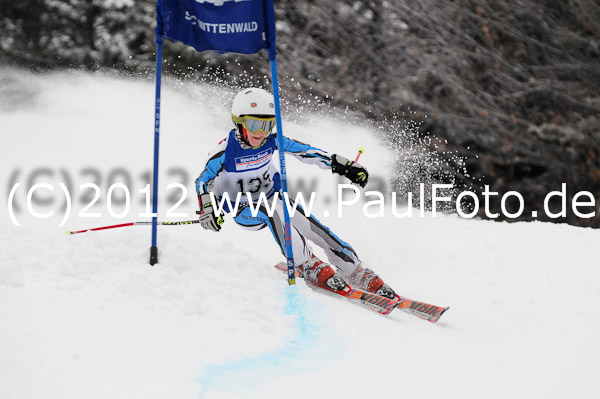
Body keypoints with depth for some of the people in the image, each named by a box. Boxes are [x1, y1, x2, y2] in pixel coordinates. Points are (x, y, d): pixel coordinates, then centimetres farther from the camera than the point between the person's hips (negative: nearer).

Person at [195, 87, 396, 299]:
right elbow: (203, 181, -21)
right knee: (273, 211, -36)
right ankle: (308, 266, -26)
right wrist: (208, 209, -39)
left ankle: (358, 274, -5)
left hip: (274, 198, 4)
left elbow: (305, 151, -9)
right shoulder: (226, 151, -24)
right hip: (243, 210, -4)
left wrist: (343, 165, -13)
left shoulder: (272, 140, -15)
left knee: (316, 228, -13)